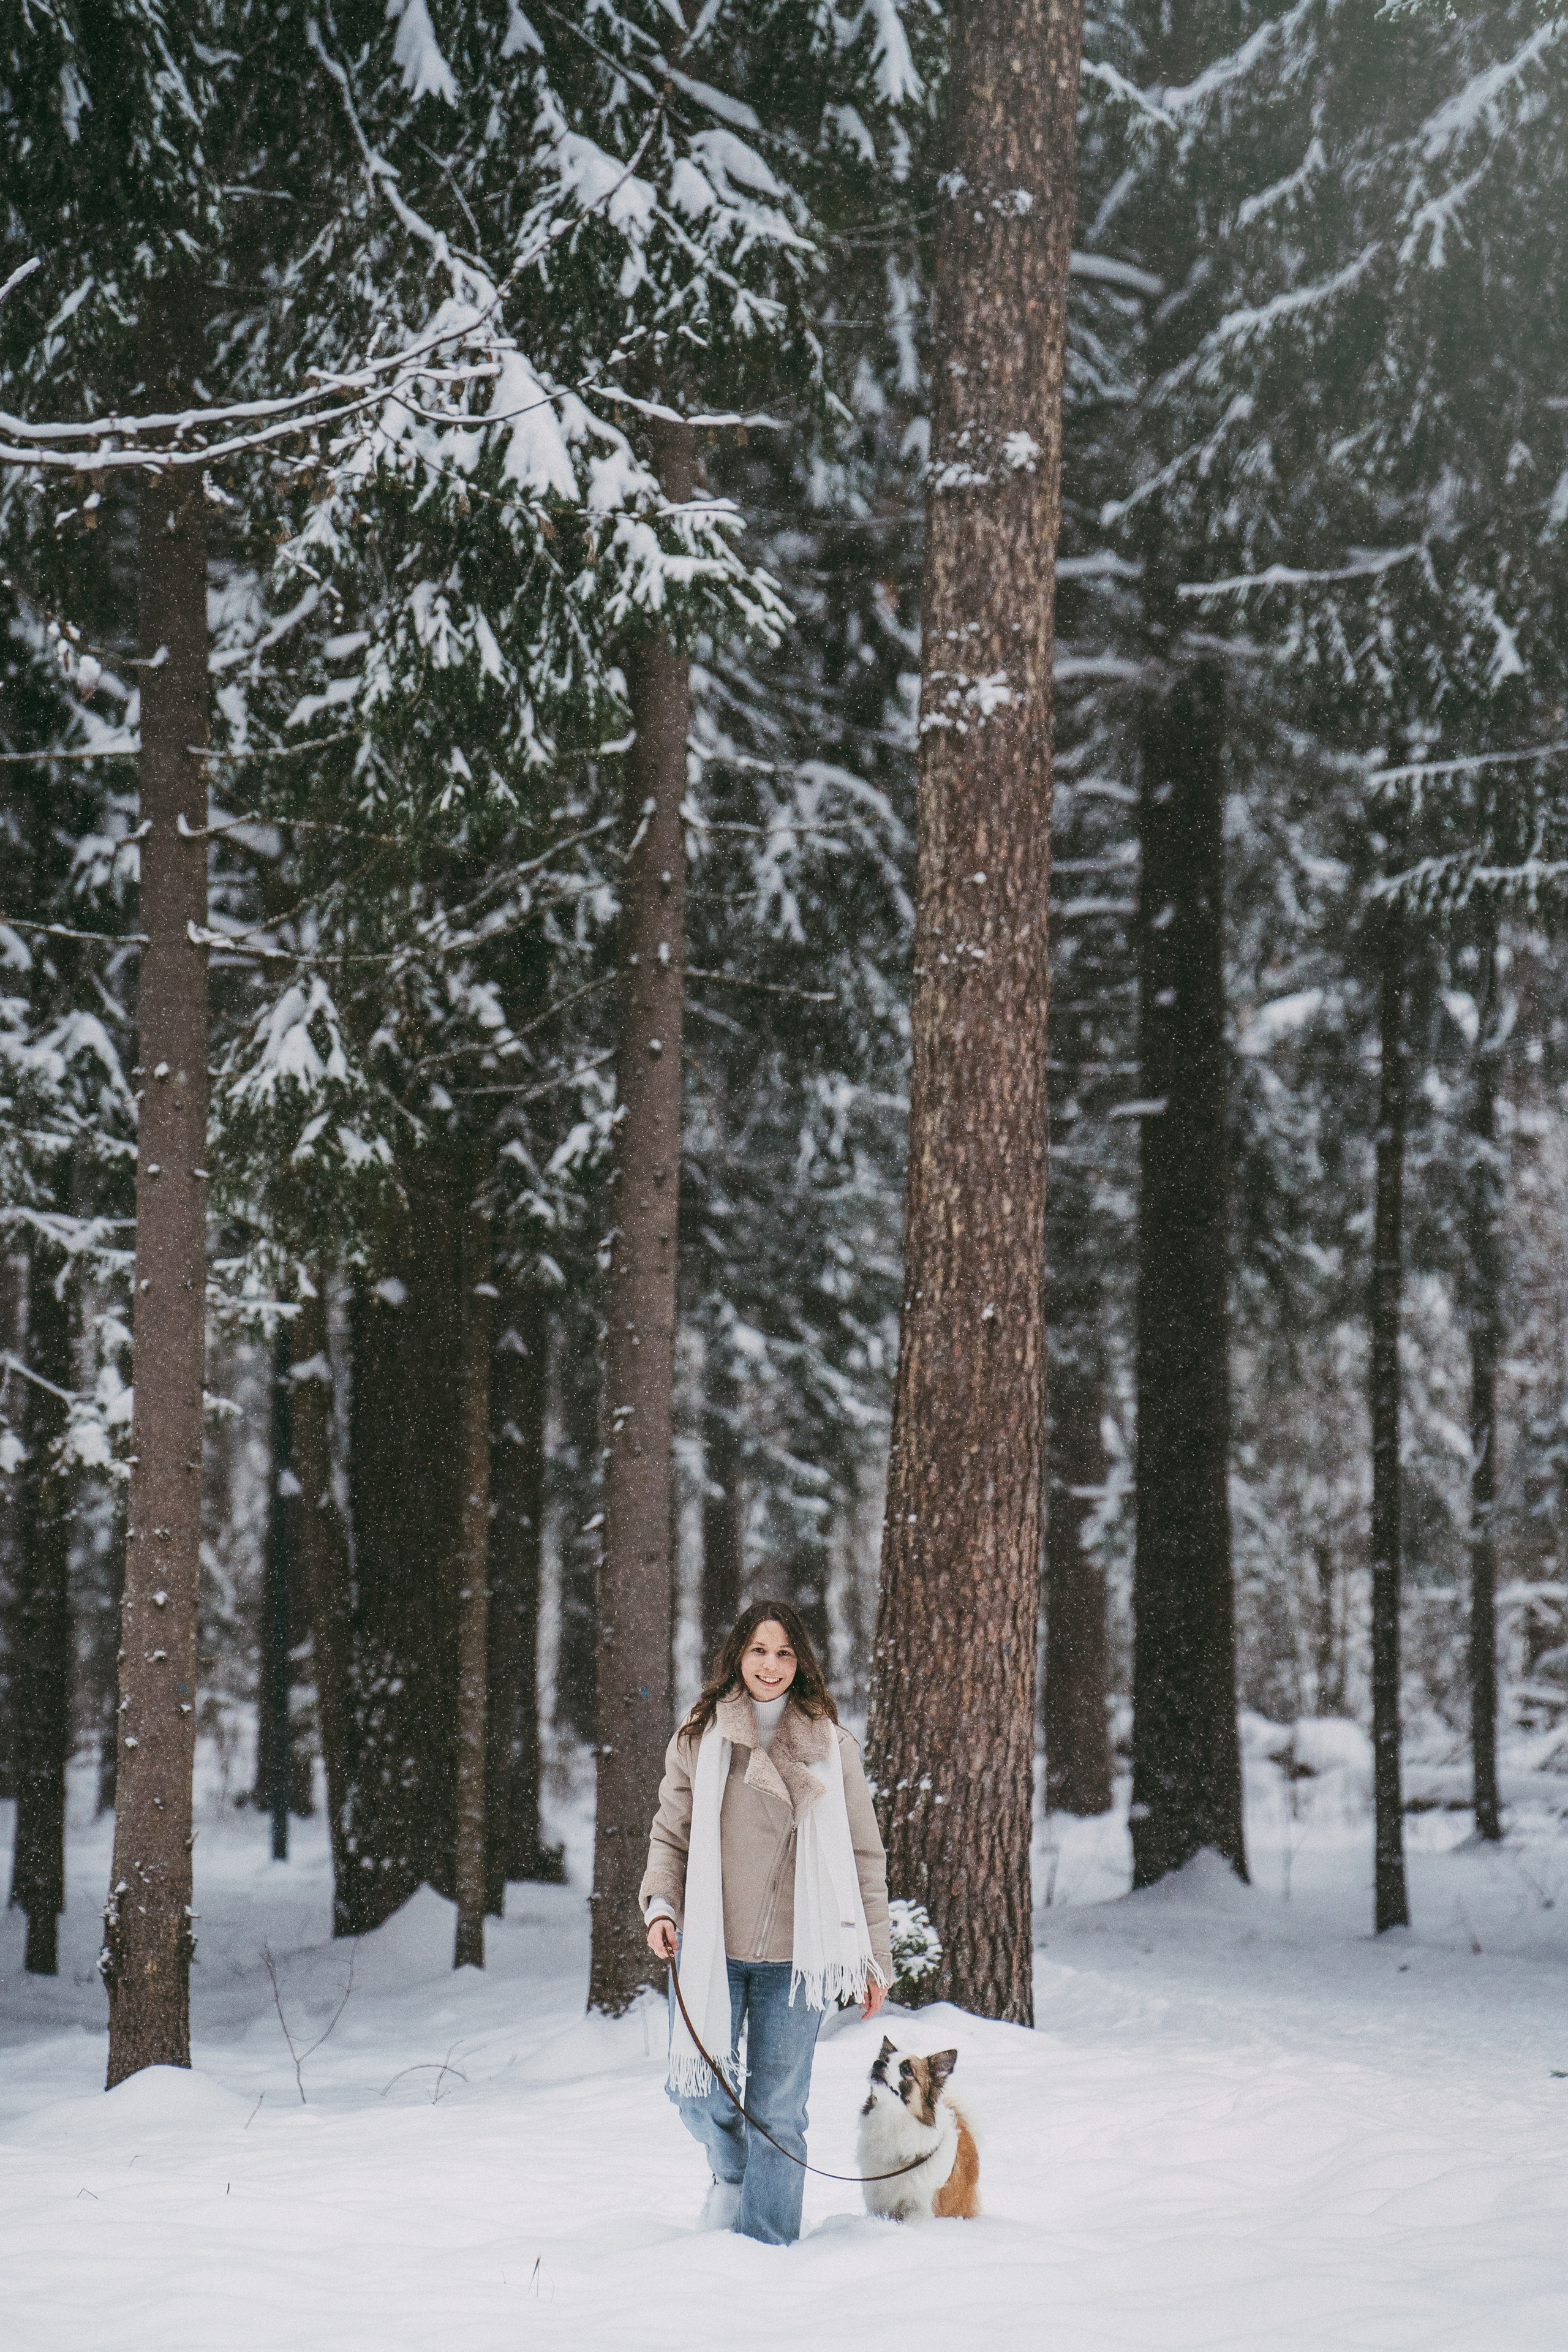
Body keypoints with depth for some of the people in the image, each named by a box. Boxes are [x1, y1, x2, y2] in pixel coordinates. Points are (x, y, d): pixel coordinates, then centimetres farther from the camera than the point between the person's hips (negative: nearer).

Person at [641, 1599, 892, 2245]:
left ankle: (767, 2248, 13)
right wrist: (661, 1903, -8)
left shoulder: (831, 1747, 3)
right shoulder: (698, 1739, 4)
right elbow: (670, 1833, 11)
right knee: (696, 2089, 0)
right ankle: (731, 2169, 32)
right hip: (709, 1947, 1)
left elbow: (863, 1857, 7)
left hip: (794, 1956, -1)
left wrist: (874, 1958, 5)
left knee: (777, 2107, 1)